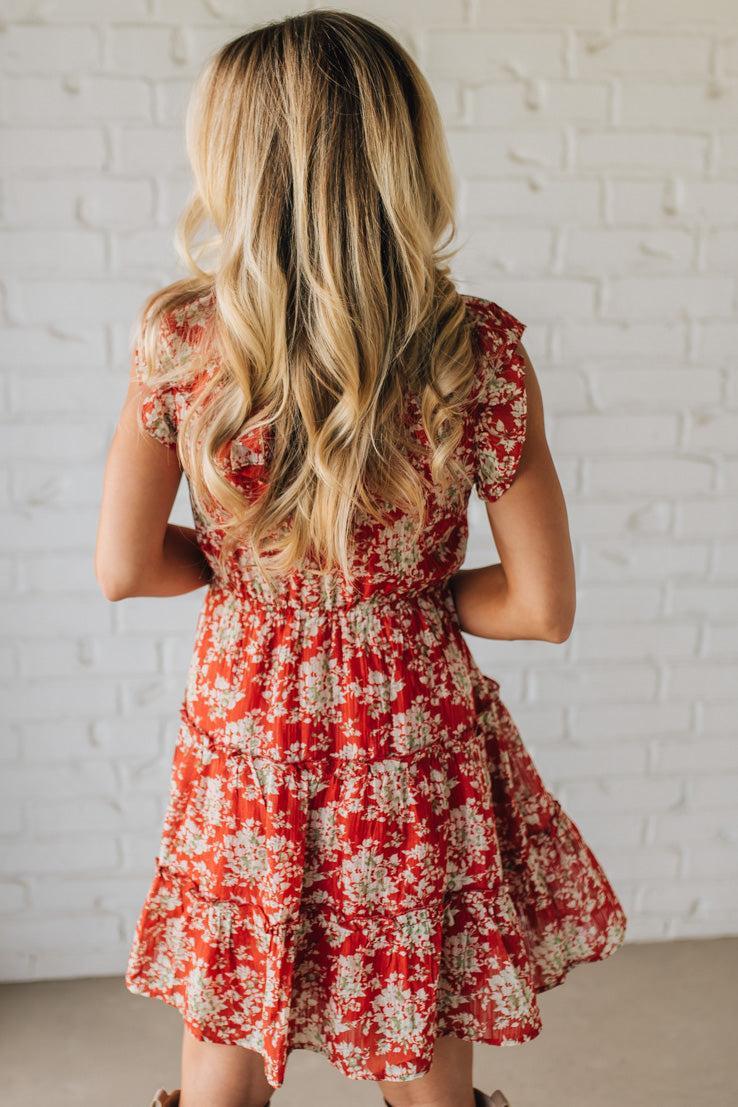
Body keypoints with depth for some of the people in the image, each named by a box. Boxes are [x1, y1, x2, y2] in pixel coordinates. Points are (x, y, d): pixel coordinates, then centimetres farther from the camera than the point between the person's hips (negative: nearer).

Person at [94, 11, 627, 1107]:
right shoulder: (477, 349, -16)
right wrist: (402, 588, 4)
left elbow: (125, 567, -6)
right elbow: (543, 608, -11)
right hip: (413, 756, 0)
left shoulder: (179, 339, -14)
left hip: (244, 740, 1)